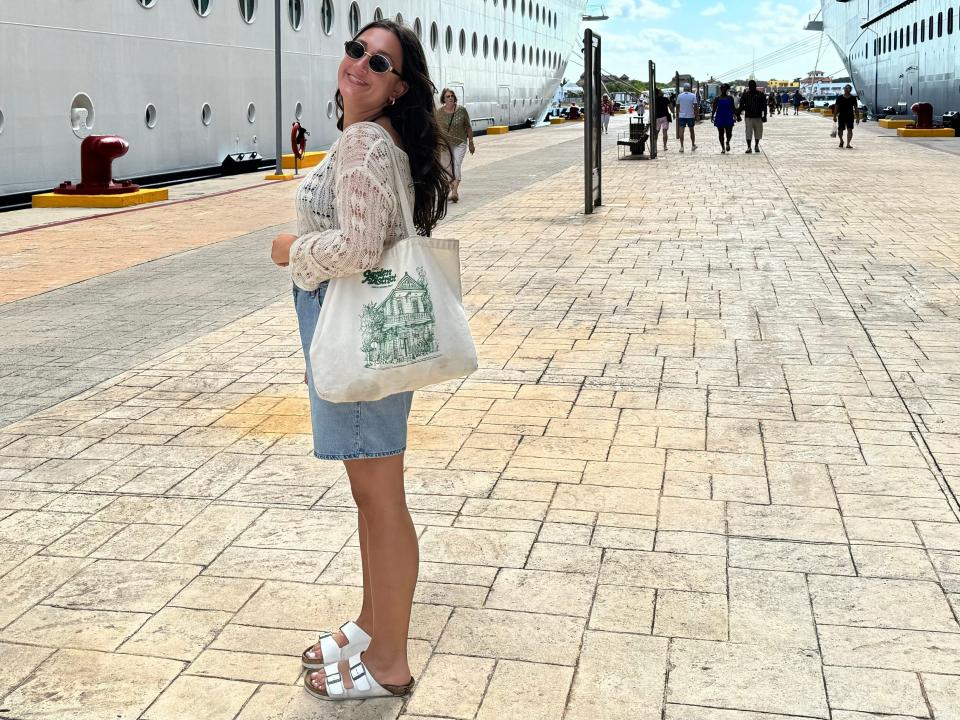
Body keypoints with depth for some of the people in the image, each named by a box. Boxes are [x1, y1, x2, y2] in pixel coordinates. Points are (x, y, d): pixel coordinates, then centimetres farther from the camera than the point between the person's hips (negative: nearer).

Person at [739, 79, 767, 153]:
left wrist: (764, 116, -2)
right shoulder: (745, 95, 5)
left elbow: (764, 106, 4)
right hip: (748, 117, -1)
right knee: (748, 133, -6)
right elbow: (741, 106, 7)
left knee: (758, 133, 6)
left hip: (758, 117, 1)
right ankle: (749, 147, -1)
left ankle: (756, 146, 23)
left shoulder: (760, 94, 4)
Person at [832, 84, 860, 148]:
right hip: (841, 116, 0)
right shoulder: (839, 98, 1)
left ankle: (848, 143, -10)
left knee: (850, 130, -11)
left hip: (850, 116, 0)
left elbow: (856, 108, 5)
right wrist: (834, 116, -3)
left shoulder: (853, 98, 2)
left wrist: (857, 118, 1)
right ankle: (841, 141, 34)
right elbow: (836, 107, 2)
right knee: (840, 130, 6)